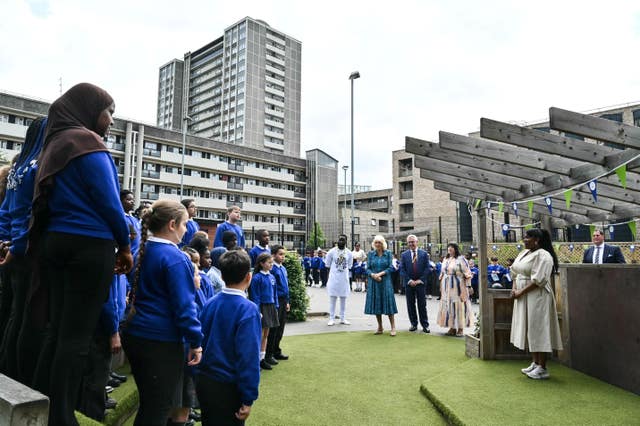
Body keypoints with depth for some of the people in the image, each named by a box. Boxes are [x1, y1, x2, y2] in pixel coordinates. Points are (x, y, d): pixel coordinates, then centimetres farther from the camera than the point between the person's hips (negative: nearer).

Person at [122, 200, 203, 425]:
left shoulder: (144, 251, 7)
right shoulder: (175, 258, -18)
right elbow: (183, 305, -20)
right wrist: (196, 341, -13)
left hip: (134, 336, 9)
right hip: (162, 342, -8)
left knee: (147, 404, 22)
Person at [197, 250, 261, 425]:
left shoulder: (210, 304, -2)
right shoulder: (248, 310, -21)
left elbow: (200, 341, 7)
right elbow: (249, 358, -22)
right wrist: (248, 399, -15)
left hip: (203, 382, 6)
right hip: (228, 388, -6)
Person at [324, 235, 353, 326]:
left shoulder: (349, 253, 4)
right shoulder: (332, 251, -4)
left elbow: (349, 266, 13)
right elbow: (327, 265, 2)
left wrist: (344, 271, 5)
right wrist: (335, 271, 0)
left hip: (344, 278, 3)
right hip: (333, 278, -3)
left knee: (343, 299, 9)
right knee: (332, 298, 0)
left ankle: (342, 318, 19)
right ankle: (331, 318, 6)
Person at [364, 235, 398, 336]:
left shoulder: (388, 253, 1)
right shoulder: (370, 254, 5)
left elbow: (390, 267, -4)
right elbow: (368, 269, 3)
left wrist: (380, 273, -16)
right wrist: (373, 275, -16)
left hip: (385, 282, -2)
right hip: (374, 282, 2)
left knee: (388, 303, -3)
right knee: (376, 304, 5)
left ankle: (393, 327, 4)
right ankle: (380, 328, 16)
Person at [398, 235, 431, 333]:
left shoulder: (424, 254, 3)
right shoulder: (404, 255, 5)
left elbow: (428, 268, -1)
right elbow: (402, 270, 1)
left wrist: (420, 280, -9)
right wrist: (409, 280, -10)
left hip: (421, 282, -1)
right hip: (409, 283, 1)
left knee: (422, 305, 2)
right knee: (410, 305, 6)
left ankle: (425, 325, 10)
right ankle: (414, 324, 17)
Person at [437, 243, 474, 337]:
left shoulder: (461, 259, -5)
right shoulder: (446, 260, 13)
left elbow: (467, 273, -8)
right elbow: (442, 274, 18)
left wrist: (468, 286, -13)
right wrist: (441, 286, 16)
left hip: (458, 286, -6)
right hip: (447, 287, 6)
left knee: (459, 306, -2)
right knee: (448, 306, 5)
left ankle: (460, 328, 7)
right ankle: (452, 327, 13)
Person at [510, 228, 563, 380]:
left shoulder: (542, 255, -14)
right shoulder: (524, 253, 13)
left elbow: (538, 280, -21)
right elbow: (517, 273, 18)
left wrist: (521, 292, -17)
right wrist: (515, 289, 3)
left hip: (537, 297, -9)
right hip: (523, 297, 9)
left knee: (538, 330, -3)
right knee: (529, 330, 13)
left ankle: (542, 368, 6)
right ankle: (535, 363, 24)